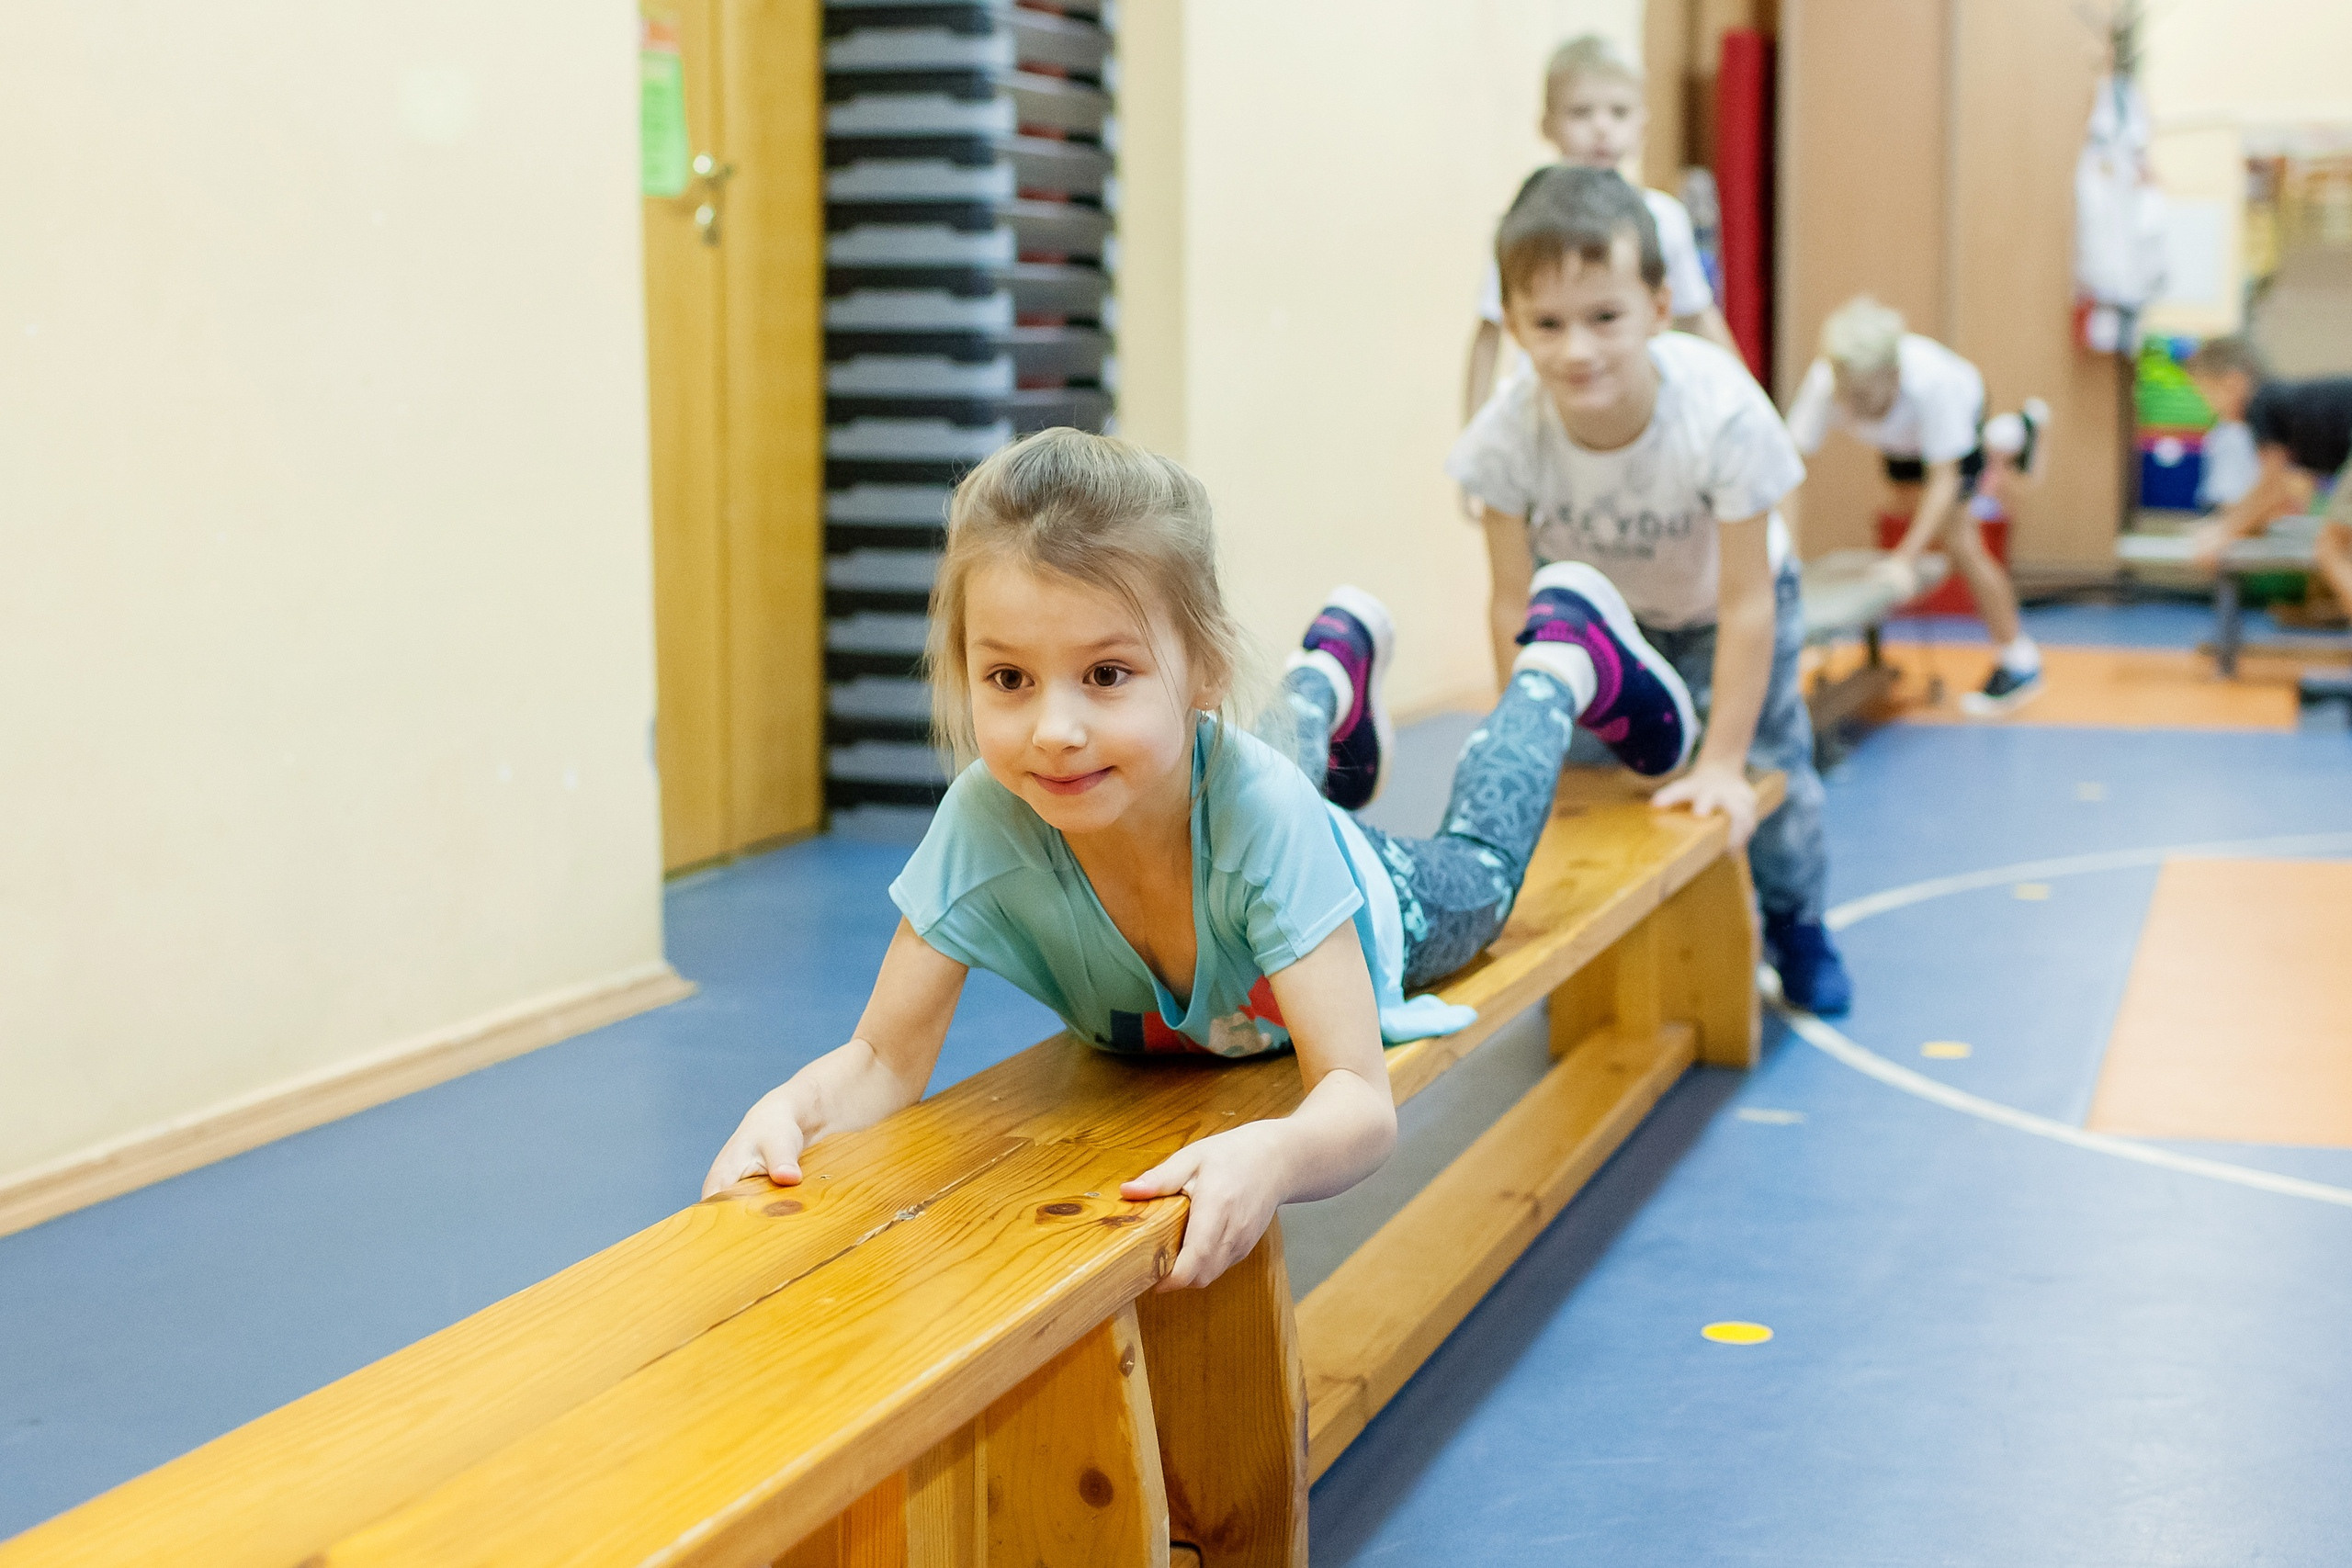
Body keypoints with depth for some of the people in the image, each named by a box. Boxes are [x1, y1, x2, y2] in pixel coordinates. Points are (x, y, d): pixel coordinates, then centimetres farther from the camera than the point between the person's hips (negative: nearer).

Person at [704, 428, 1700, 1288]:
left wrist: (1269, 1154, -76)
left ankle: (1561, 656, 55)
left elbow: (1361, 1101, -52)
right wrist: (789, 1110, -61)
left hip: (1365, 911, -2)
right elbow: (884, 1060, -37)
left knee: (1476, 866, 33)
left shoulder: (1258, 811, -50)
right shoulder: (983, 825, -45)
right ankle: (1333, 669, 65)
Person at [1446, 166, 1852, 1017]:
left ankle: (1795, 924, 27)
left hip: (1717, 605, -1)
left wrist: (1721, 761, -25)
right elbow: (1514, 604, -21)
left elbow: (1746, 603, -30)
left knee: (1768, 771, -4)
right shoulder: (1510, 431, -34)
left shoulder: (1723, 413, -41)